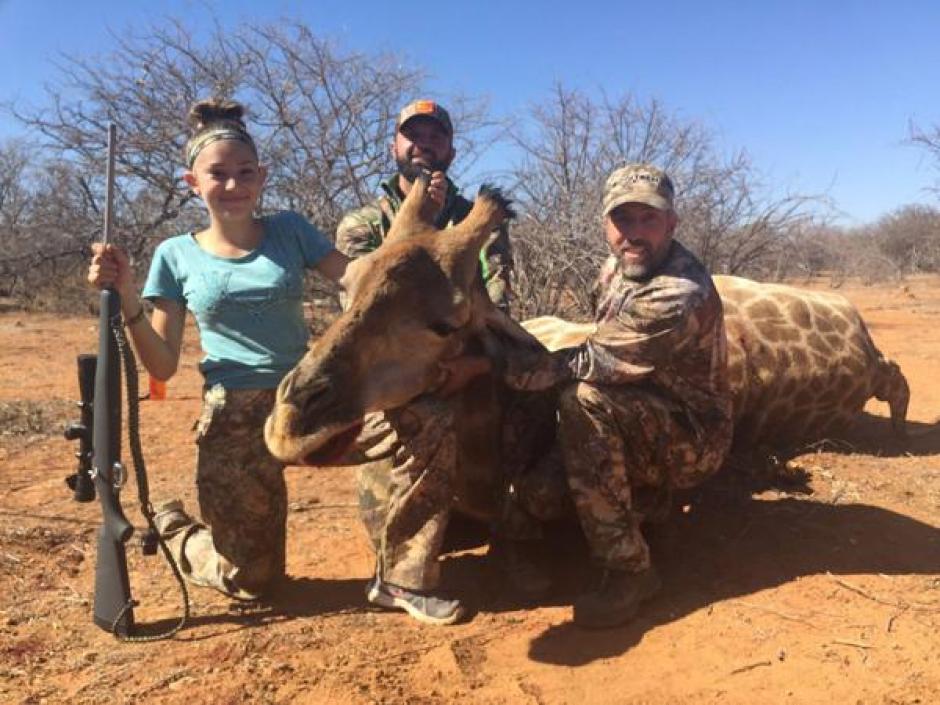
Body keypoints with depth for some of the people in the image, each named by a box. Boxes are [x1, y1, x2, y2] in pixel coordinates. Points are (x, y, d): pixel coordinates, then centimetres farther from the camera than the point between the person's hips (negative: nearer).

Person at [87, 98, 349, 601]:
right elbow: (163, 366, -1)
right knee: (251, 582, 5)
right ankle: (173, 529, 36)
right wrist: (126, 298, -16)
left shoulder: (289, 230, 3)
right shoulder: (176, 255, 1)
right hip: (234, 418, -2)